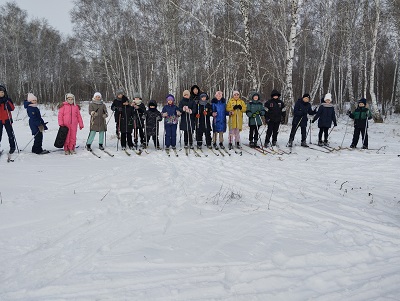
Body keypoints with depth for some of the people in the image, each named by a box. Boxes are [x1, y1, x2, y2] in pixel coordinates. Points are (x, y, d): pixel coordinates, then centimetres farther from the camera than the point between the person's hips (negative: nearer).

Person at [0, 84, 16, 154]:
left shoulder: (8, 99, 3)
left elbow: (12, 108, -6)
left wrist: (7, 102, -17)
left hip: (7, 119, 0)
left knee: (10, 133, 3)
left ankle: (12, 147, 12)